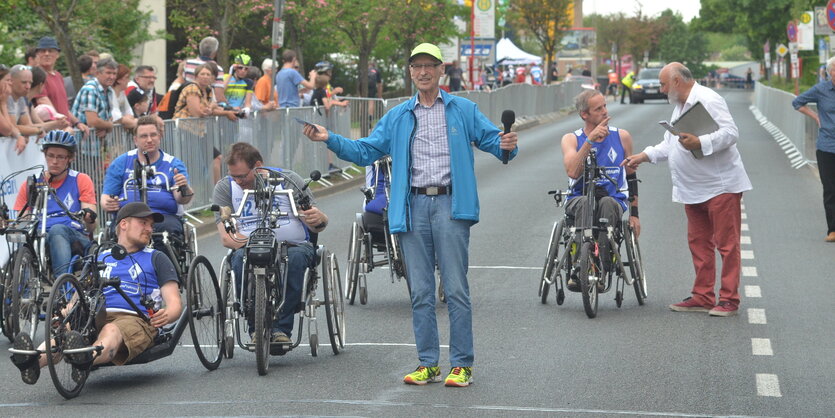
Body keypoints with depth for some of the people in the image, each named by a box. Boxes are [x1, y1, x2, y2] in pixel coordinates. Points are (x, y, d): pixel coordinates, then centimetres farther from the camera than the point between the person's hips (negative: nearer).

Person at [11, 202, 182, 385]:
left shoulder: (156, 258, 21)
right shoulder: (101, 258, 29)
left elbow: (175, 304, 11)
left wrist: (166, 316, -15)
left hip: (136, 320, -3)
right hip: (97, 318, 3)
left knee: (111, 330, -39)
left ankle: (88, 360, -71)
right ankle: (35, 360, -60)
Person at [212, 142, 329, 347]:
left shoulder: (288, 180, 1)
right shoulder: (225, 188, 4)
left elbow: (316, 227, 0)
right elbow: (228, 238, -6)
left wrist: (319, 219, -25)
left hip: (293, 246, 0)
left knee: (296, 257, -35)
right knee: (241, 258, -34)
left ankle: (281, 329, -31)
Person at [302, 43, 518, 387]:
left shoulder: (463, 110, 9)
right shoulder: (397, 117, 17)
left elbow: (490, 138, 4)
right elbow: (365, 151, 16)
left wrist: (506, 146, -20)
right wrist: (330, 139, 3)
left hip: (450, 204, -3)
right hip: (413, 207, 3)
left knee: (455, 288, -5)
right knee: (420, 291, 5)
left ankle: (462, 364, 0)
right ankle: (428, 363, 12)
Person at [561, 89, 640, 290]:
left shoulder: (622, 137, 11)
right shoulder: (571, 139, 6)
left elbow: (631, 176, 18)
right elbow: (572, 171, -14)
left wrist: (634, 213, 13)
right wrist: (591, 140, -17)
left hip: (613, 200, 1)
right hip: (578, 199, -1)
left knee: (607, 203, -36)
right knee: (584, 203, -37)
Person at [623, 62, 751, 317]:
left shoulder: (707, 100, -12)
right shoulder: (680, 106, 20)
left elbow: (730, 132, -22)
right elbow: (669, 144, 26)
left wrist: (699, 143, -31)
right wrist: (645, 156, 14)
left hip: (720, 186, -10)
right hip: (693, 189, 10)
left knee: (726, 243, -5)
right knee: (698, 243, 11)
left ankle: (729, 300, -3)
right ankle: (703, 297, 17)